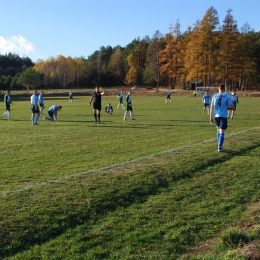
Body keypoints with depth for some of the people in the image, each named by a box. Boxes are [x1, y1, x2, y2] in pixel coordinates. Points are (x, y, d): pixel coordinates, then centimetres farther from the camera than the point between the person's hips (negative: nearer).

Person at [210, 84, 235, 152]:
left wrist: (211, 117, 6)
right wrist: (227, 107, 16)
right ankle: (220, 147, -8)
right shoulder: (227, 96, -3)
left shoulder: (214, 96, 5)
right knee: (221, 132, -1)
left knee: (218, 130, 21)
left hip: (216, 116, 3)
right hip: (224, 116, -3)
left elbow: (212, 107, 2)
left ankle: (219, 145, 22)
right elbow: (232, 107, -7)